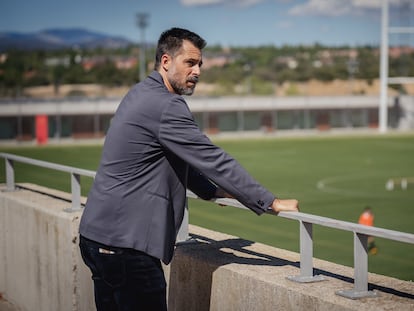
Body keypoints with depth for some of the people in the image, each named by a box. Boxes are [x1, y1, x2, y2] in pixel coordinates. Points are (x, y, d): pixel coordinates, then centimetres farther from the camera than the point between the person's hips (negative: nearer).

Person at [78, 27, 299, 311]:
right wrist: (272, 202, -12)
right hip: (125, 242, -10)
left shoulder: (141, 95, 15)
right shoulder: (166, 106, -16)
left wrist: (212, 191, 19)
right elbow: (214, 160, -17)